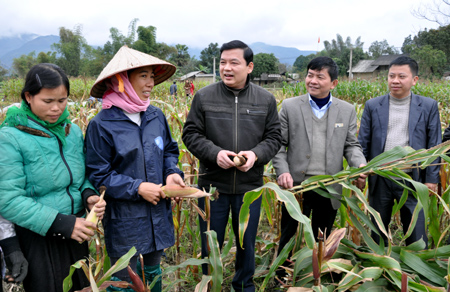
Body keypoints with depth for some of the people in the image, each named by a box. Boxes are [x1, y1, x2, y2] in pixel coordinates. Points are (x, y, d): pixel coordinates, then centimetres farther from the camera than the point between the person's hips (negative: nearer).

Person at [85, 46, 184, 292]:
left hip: (158, 212, 5)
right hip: (124, 218, -4)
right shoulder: (102, 124, -15)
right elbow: (98, 174, -12)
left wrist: (172, 172, -7)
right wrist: (136, 187, -20)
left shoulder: (156, 116, -1)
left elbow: (170, 150, 12)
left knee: (154, 270, 23)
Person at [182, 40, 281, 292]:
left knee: (247, 242, 18)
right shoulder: (204, 96, -4)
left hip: (250, 186, 1)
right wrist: (214, 153, -19)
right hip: (213, 185, -1)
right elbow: (191, 134, -2)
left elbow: (273, 137, 3)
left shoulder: (266, 99, 0)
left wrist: (256, 154, -17)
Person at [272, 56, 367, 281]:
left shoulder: (347, 110, 6)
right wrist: (282, 172, -15)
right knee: (289, 240, 11)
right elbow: (279, 144, 0)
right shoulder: (290, 106, 0)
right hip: (297, 187, -1)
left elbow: (351, 145, 7)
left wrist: (360, 165, -14)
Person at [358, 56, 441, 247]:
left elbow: (434, 145, 2)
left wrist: (432, 179, -2)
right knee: (377, 232, 16)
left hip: (412, 180, -1)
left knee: (416, 234, 9)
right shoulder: (372, 106, 2)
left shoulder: (428, 106, 1)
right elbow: (362, 143, 3)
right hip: (379, 179, 1)